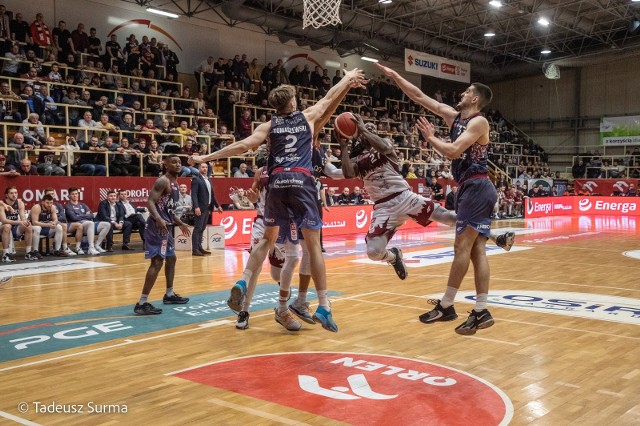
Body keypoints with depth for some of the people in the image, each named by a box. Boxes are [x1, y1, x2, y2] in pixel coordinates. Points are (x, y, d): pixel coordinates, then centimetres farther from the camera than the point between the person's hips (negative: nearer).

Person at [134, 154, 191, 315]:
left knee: (171, 259, 21)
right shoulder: (163, 181, -13)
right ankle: (142, 303, -15)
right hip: (158, 226, -11)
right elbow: (150, 202, -24)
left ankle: (169, 295, 36)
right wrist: (159, 219, -39)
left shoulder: (174, 183, 17)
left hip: (166, 226, 11)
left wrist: (180, 223, 32)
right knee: (157, 262, -15)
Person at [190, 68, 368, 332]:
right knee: (313, 244, 0)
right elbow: (328, 98, 28)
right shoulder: (308, 117, 14)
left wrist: (207, 157, 5)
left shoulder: (268, 126, 14)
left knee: (268, 238, 21)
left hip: (277, 182, 2)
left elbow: (243, 145, 2)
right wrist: (348, 78, 45)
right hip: (301, 181, -2)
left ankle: (243, 283, 3)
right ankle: (323, 306, -4)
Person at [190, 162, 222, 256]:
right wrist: (196, 207, -26)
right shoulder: (196, 179, -7)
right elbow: (194, 194, -16)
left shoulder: (208, 180, 17)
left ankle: (199, 247, 15)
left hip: (207, 207, 8)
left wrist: (217, 205, 20)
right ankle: (195, 249, -8)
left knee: (202, 228, 11)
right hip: (200, 208, -8)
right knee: (198, 228, -8)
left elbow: (212, 194, 22)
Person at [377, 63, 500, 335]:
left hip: (475, 188, -9)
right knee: (477, 250, 4)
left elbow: (453, 152, -21)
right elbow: (420, 97, 15)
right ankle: (481, 312, 4)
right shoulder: (454, 116, 15)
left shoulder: (479, 122, -9)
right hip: (475, 189, 9)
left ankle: (445, 306, 0)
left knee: (462, 246, -6)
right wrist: (393, 75, 13)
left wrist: (430, 138, -6)